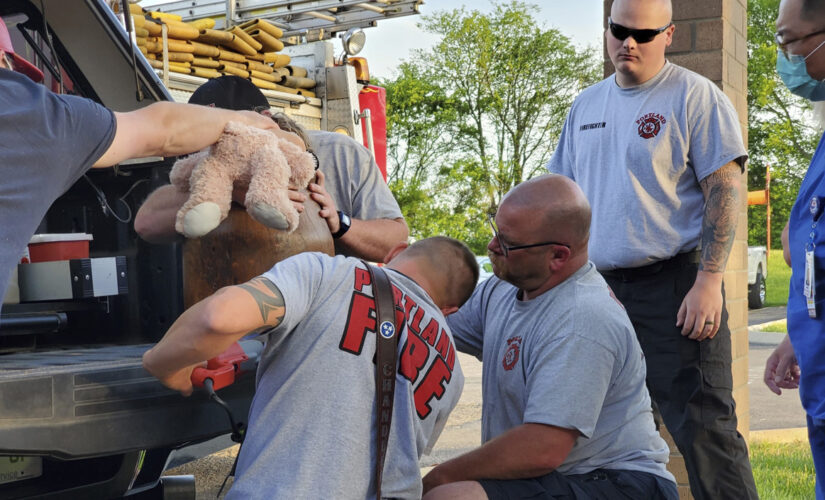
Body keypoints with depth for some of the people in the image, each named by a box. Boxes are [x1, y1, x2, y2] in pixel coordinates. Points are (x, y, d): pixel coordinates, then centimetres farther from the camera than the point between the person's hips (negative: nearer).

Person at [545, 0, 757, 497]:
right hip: (599, 287, 6)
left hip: (673, 285, -6)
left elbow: (726, 192, -9)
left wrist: (708, 282, -18)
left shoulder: (695, 96, -3)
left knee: (703, 428, -9)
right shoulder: (585, 106, 15)